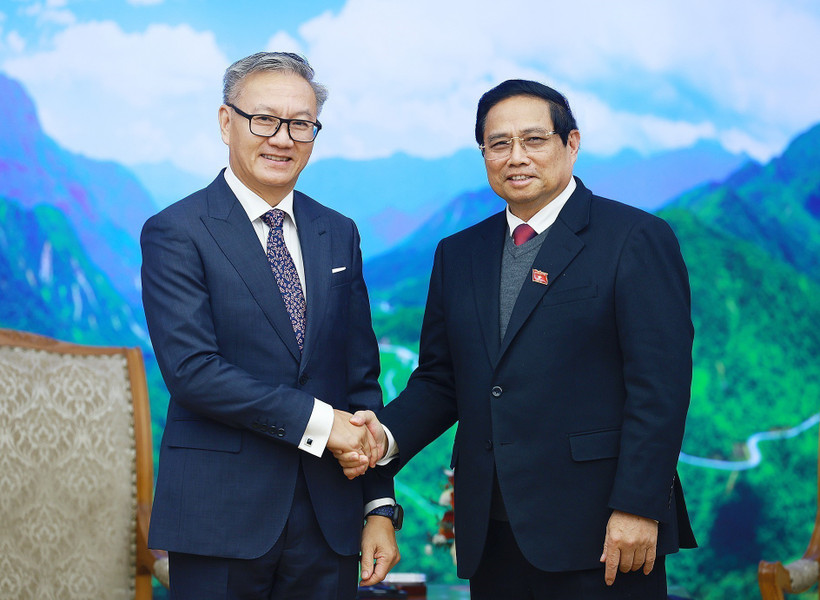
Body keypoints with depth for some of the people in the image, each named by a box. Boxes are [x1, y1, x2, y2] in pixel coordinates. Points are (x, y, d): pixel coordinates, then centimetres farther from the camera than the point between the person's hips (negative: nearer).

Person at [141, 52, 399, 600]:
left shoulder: (339, 235, 12)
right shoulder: (175, 234, -4)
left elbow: (362, 377, 10)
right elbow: (191, 369, -15)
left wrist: (380, 505, 4)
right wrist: (317, 419, -16)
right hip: (221, 522, -4)